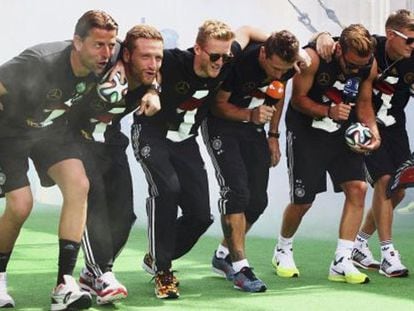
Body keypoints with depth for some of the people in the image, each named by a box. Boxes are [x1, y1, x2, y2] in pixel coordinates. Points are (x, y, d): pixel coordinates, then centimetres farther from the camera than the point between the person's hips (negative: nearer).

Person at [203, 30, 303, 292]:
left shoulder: (287, 67, -13)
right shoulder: (239, 61, -30)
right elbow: (218, 104, -18)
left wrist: (273, 136, 8)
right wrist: (249, 115, -33)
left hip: (253, 127, 6)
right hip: (222, 125, -6)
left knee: (257, 200, 3)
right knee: (236, 191, -19)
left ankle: (224, 255, 21)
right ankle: (239, 267, -14)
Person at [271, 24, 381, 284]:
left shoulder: (370, 65, -9)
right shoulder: (313, 57, -24)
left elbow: (364, 103, 5)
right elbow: (298, 99, -15)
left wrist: (374, 132, -11)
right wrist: (329, 111, -30)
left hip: (343, 131, 4)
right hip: (306, 130, -4)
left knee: (358, 188, -11)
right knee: (303, 200, -1)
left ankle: (341, 263, -5)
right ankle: (283, 251, 28)